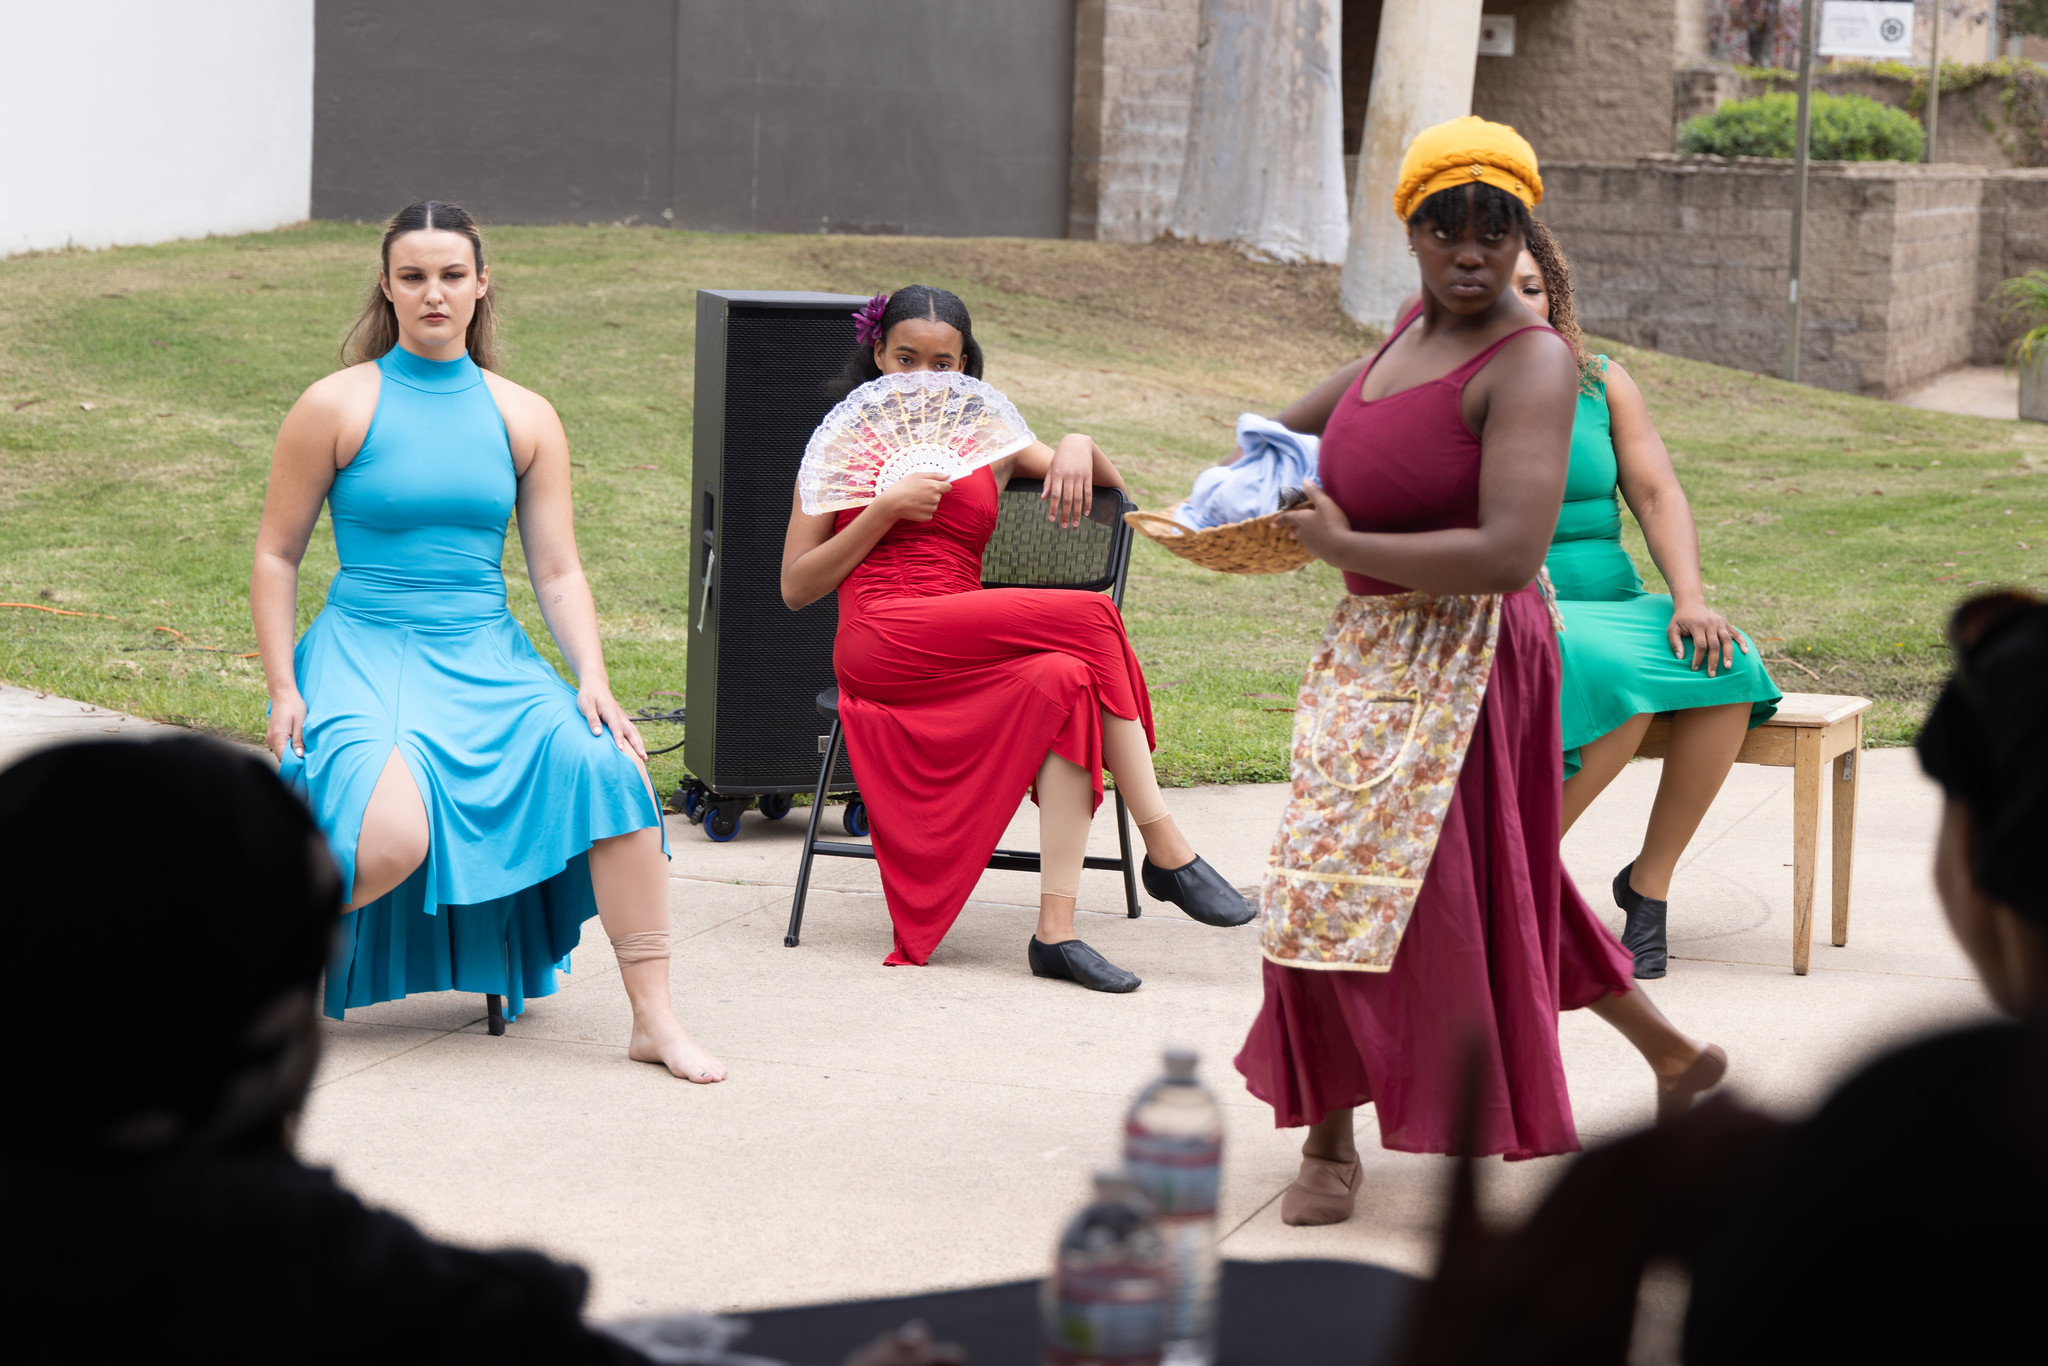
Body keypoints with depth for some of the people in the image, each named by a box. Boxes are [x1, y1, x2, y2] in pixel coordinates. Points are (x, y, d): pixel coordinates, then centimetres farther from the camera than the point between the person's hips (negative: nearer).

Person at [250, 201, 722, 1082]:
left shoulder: (524, 420, 9)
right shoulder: (337, 407, 0)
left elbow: (558, 574, 8)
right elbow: (275, 556, 4)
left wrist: (593, 681, -7)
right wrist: (284, 691, -6)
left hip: (486, 656, 3)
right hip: (365, 650, -3)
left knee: (610, 767, -25)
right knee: (391, 839, -32)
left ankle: (655, 1020, -19)